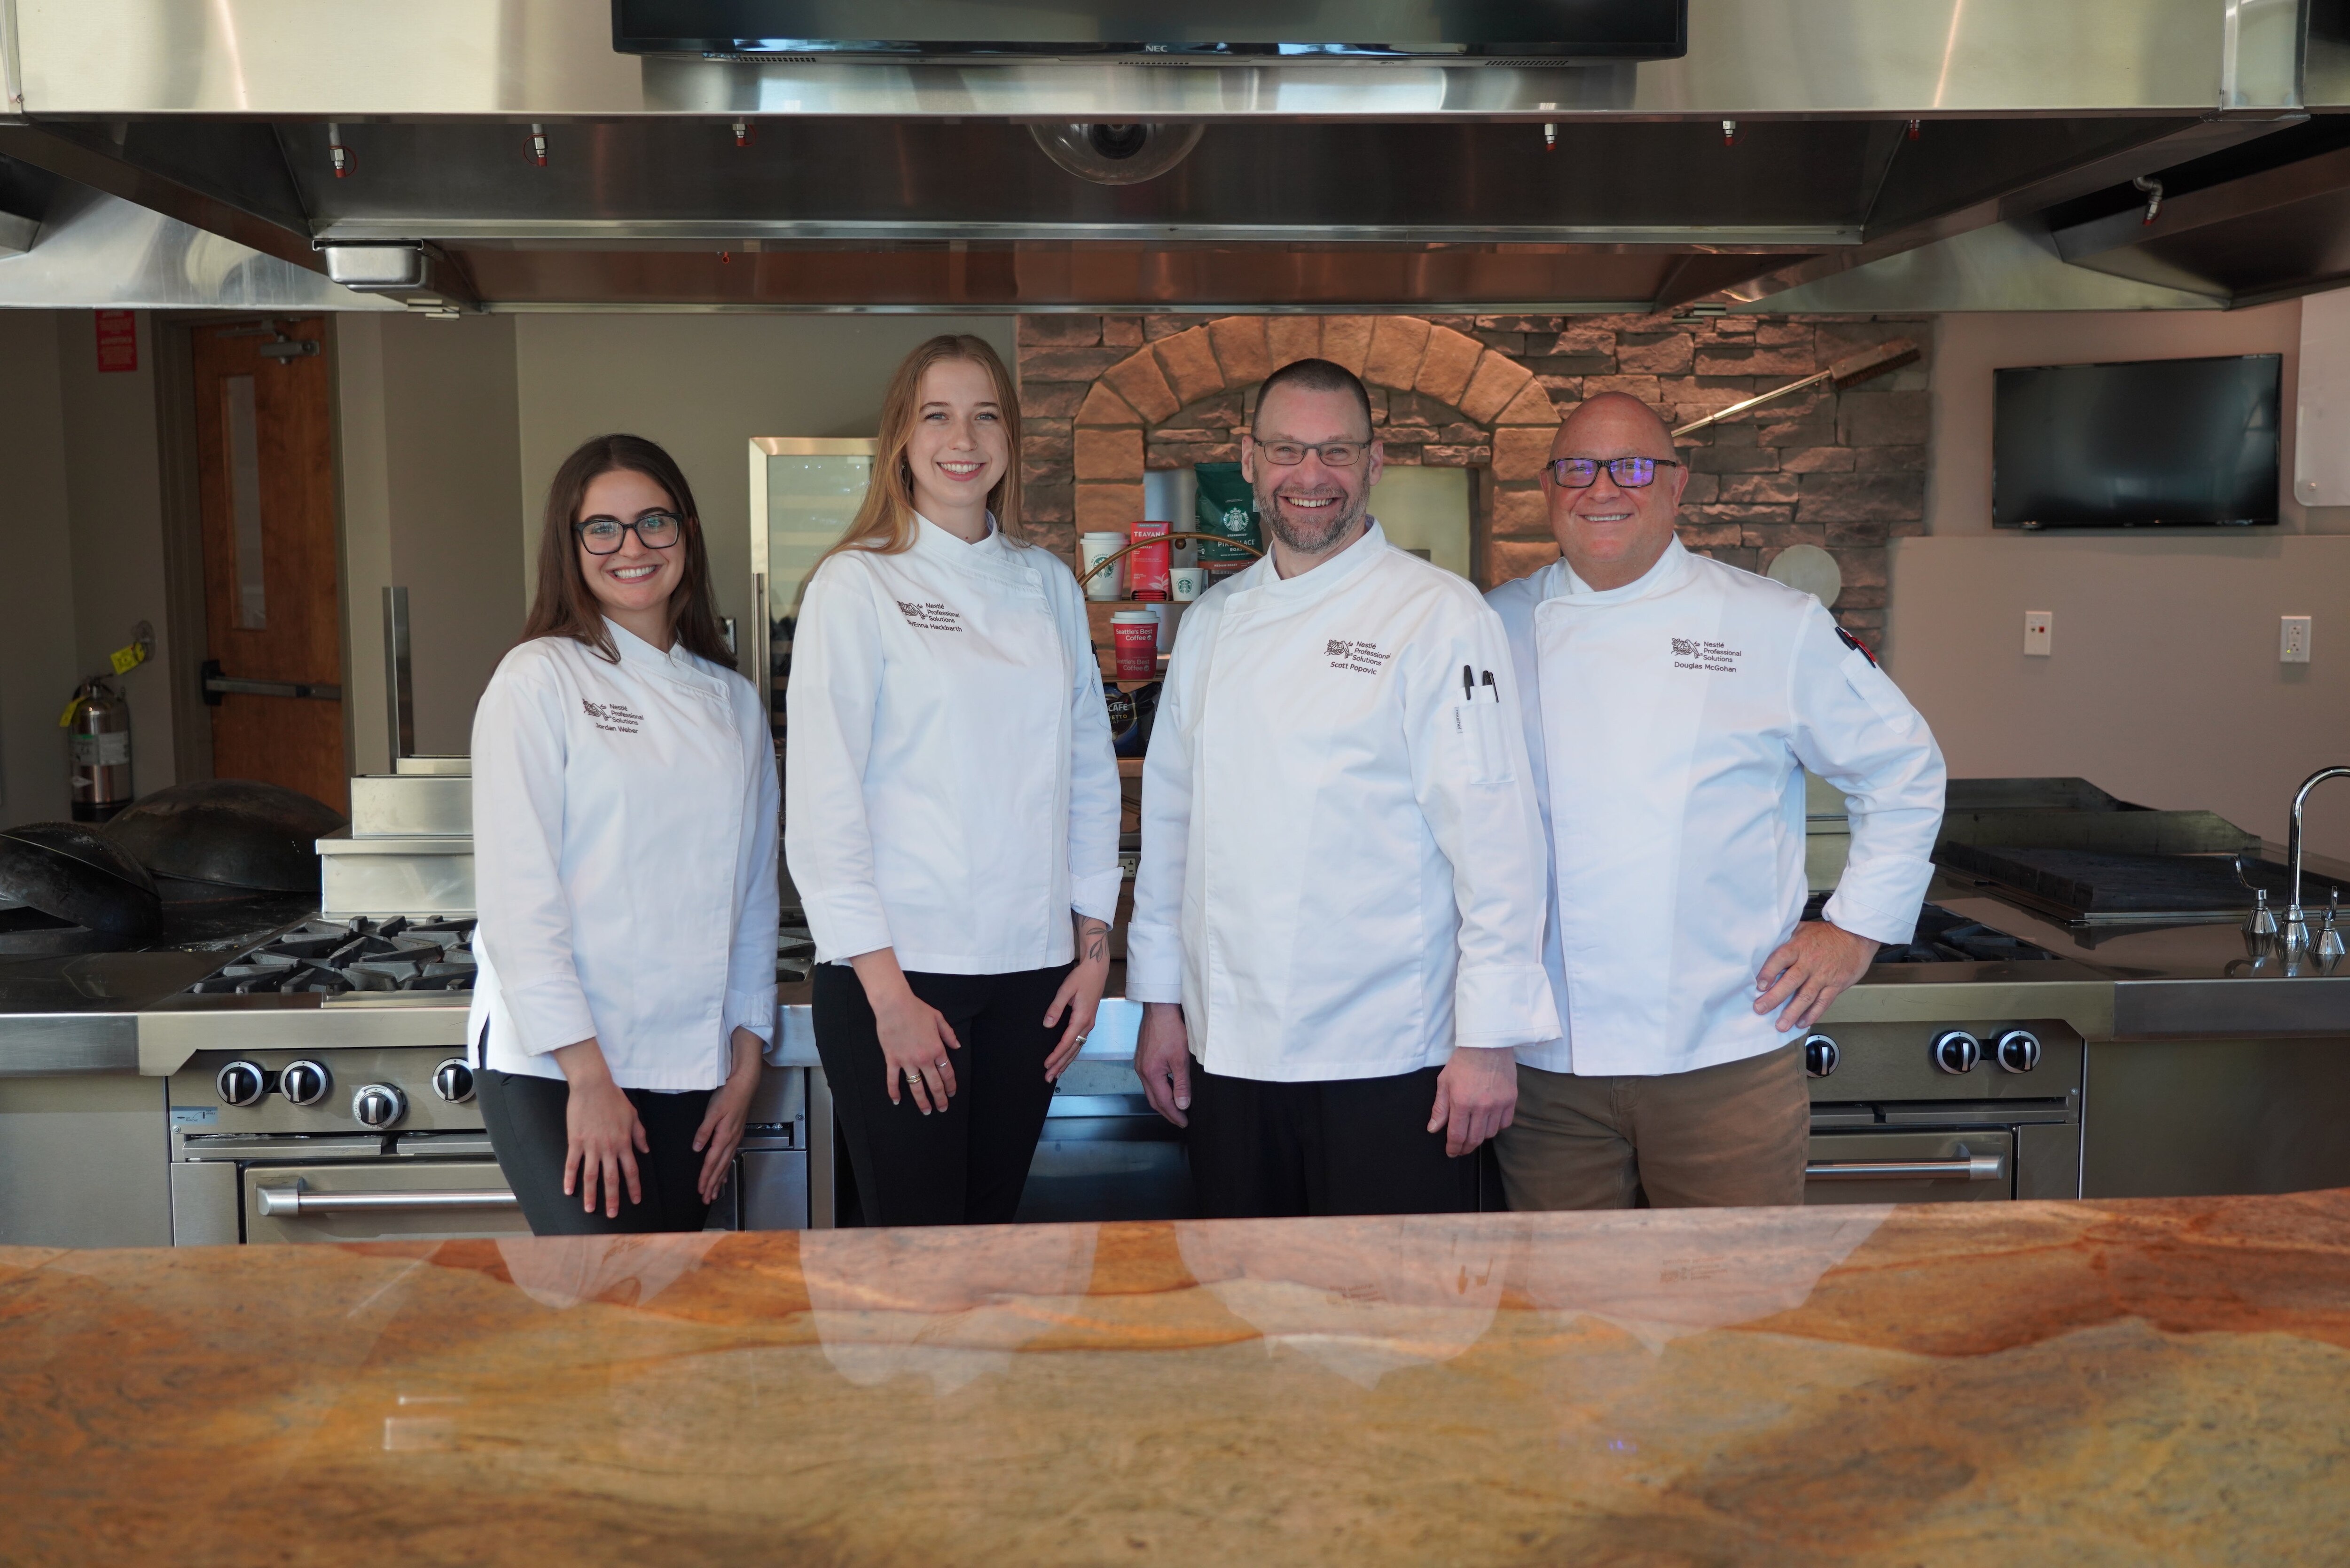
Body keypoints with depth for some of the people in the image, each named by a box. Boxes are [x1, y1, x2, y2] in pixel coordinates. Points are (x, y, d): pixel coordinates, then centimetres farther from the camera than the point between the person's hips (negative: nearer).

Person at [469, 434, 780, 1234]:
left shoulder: (733, 700, 12)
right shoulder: (539, 679, -3)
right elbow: (517, 892, -9)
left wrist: (745, 1063, 8)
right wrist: (588, 1075, -12)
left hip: (688, 1069, 5)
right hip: (552, 1063, -5)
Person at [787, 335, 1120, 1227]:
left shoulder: (1049, 586, 11)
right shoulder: (857, 585, -3)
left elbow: (1090, 773, 13)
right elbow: (822, 802, -8)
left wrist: (1093, 948, 8)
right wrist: (886, 988, -11)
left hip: (1032, 968, 4)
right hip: (899, 969, -4)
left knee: (992, 1223, 12)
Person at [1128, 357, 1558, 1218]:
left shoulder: (1439, 616, -7)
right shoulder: (1213, 621, 10)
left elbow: (1493, 834, -11)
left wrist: (1489, 1036, -13)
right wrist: (1160, 1001, 13)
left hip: (1388, 1056, -5)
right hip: (1228, 1051, 5)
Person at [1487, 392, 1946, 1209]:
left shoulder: (1779, 627, 1)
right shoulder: (1498, 628, 5)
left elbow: (1902, 768, 10)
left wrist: (1858, 928, 4)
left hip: (1726, 1054, -1)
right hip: (1544, 1055, 1)